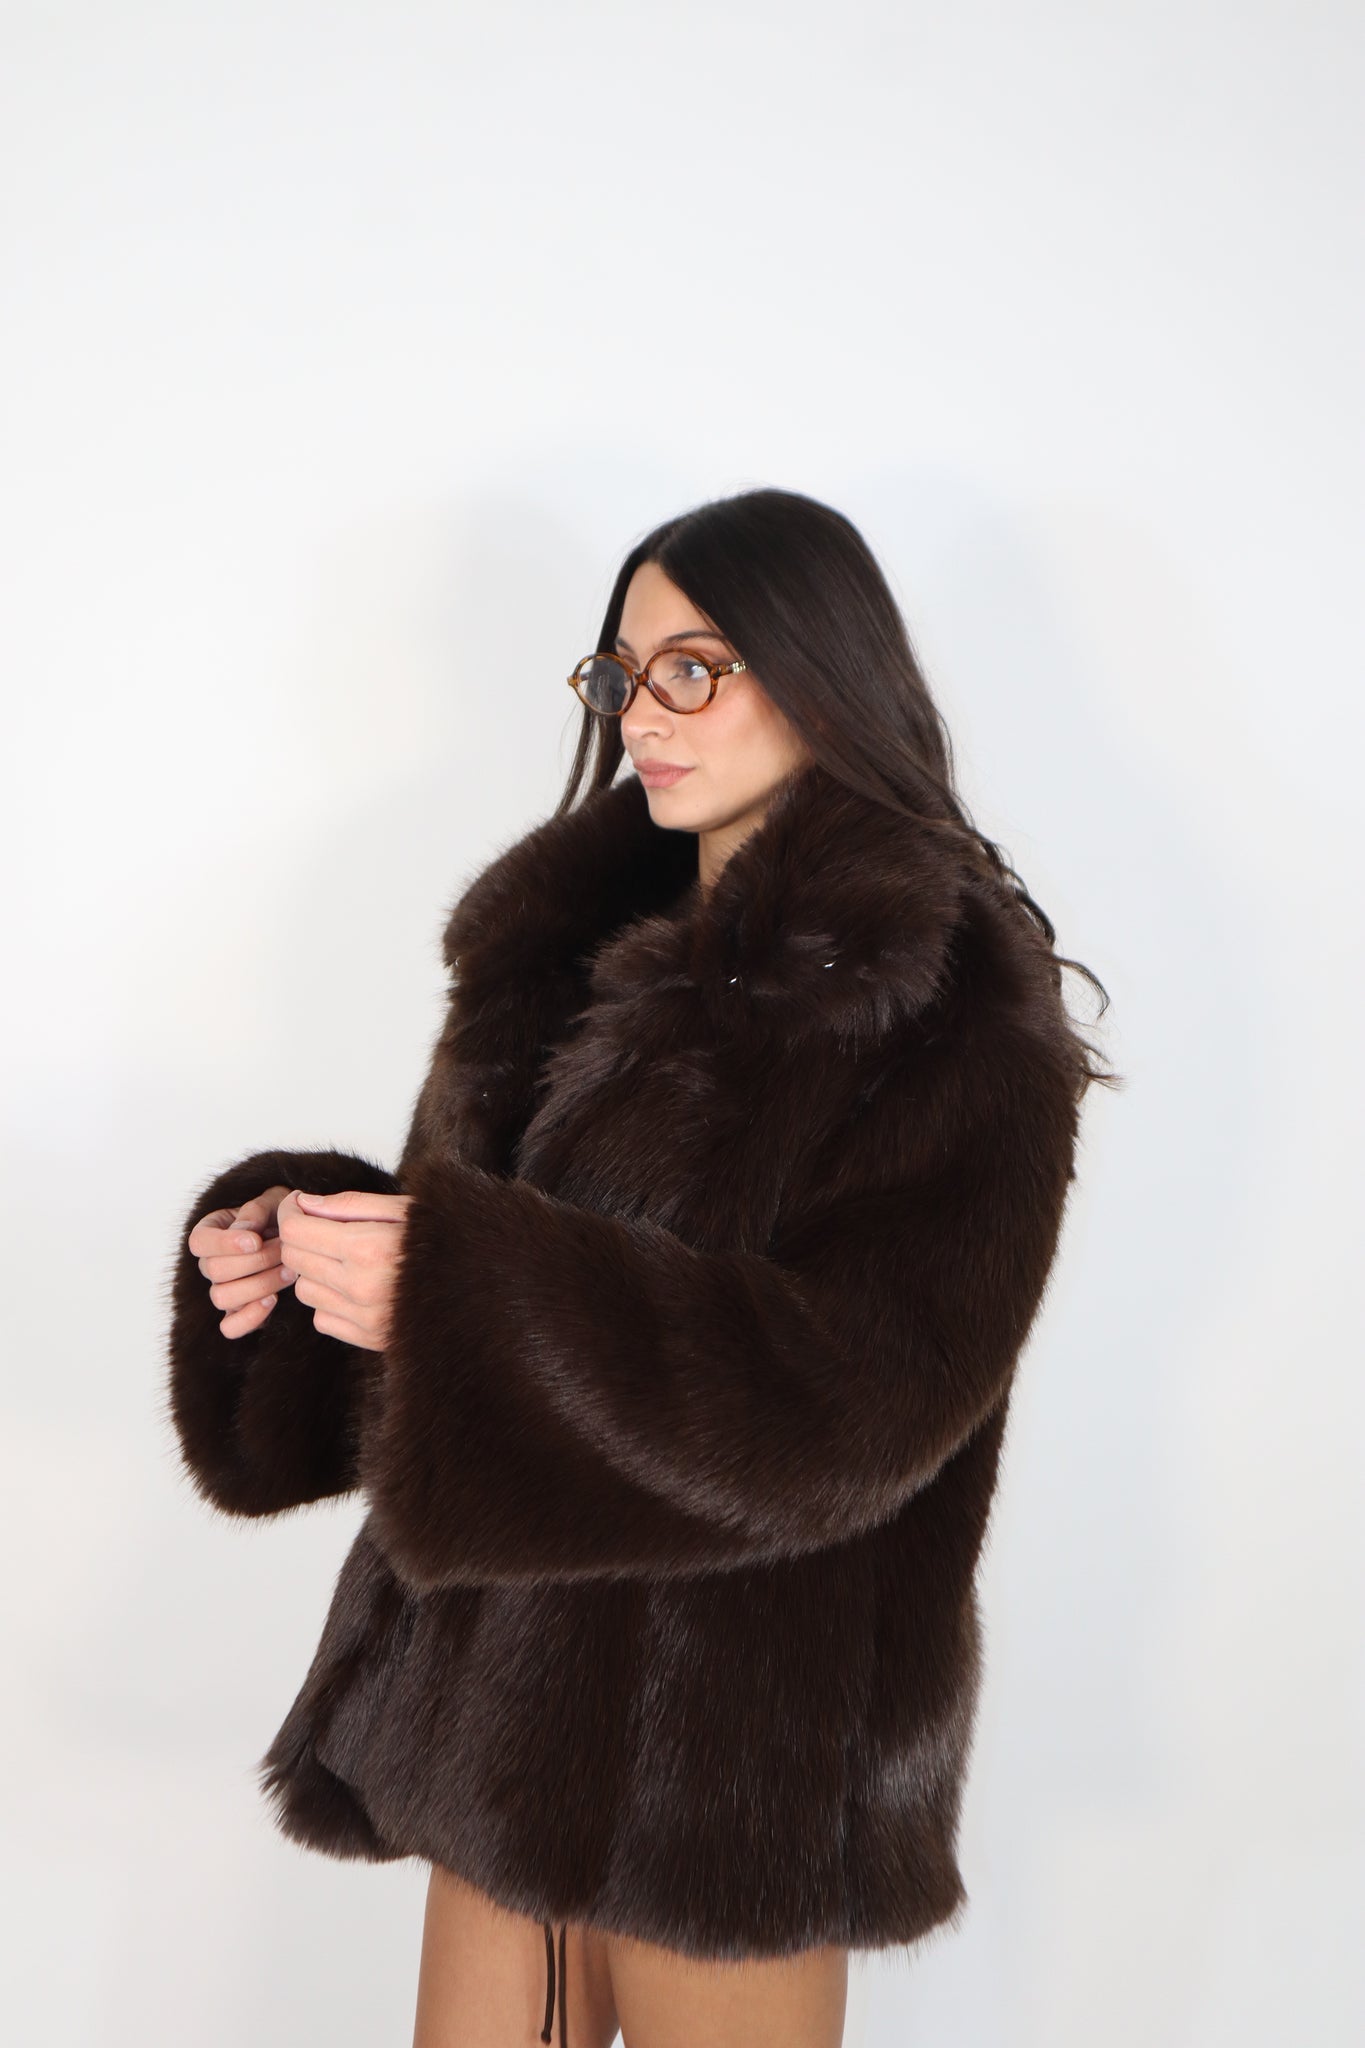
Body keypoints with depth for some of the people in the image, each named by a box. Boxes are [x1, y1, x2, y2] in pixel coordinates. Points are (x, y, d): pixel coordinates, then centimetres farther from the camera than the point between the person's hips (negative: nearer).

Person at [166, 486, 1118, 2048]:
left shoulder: (956, 1006, -14)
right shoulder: (583, 935, 8)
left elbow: (854, 1400, -22)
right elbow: (467, 1224, 13)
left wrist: (452, 1295, -28)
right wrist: (292, 1241, -9)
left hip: (735, 1728, -6)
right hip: (503, 1683, 6)